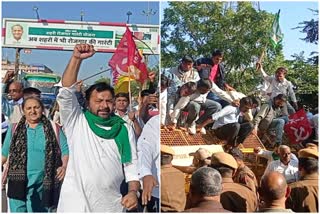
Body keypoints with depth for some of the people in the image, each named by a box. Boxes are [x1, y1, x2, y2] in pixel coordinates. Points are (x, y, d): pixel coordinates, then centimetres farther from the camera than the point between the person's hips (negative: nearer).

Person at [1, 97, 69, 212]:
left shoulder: (53, 129, 7)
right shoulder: (14, 129, 10)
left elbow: (65, 150, 6)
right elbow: (4, 154, 16)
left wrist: (64, 166, -11)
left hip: (43, 184, 0)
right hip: (19, 182, 0)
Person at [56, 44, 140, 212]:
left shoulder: (124, 129, 6)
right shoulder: (77, 122, 0)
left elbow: (131, 164, 6)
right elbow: (66, 93, -13)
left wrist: (133, 191, -9)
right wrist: (76, 58, -21)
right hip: (76, 203, -2)